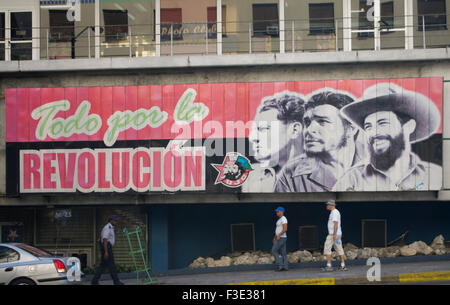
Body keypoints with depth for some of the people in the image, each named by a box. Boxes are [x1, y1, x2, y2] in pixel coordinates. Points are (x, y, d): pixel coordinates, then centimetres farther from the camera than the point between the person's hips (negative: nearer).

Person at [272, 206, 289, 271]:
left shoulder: (283, 219, -15)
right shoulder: (279, 219, 18)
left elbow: (285, 229, -26)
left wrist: (279, 235, -28)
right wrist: (275, 237, 23)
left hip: (281, 238, -10)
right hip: (279, 238, 10)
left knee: (274, 251, -7)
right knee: (283, 253, 7)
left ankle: (280, 265, -8)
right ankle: (285, 267, 6)